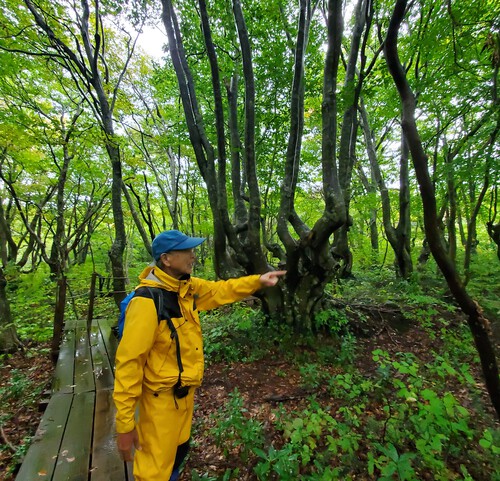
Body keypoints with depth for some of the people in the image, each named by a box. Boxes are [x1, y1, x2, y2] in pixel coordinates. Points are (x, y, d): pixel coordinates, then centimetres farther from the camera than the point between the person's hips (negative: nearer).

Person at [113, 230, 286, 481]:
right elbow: (128, 361, -26)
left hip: (185, 392, 8)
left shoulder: (187, 287, -5)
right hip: (161, 399, -8)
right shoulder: (146, 301, -30)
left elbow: (220, 290, 9)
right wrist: (125, 423, -19)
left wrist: (258, 281, 1)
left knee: (178, 451, 29)